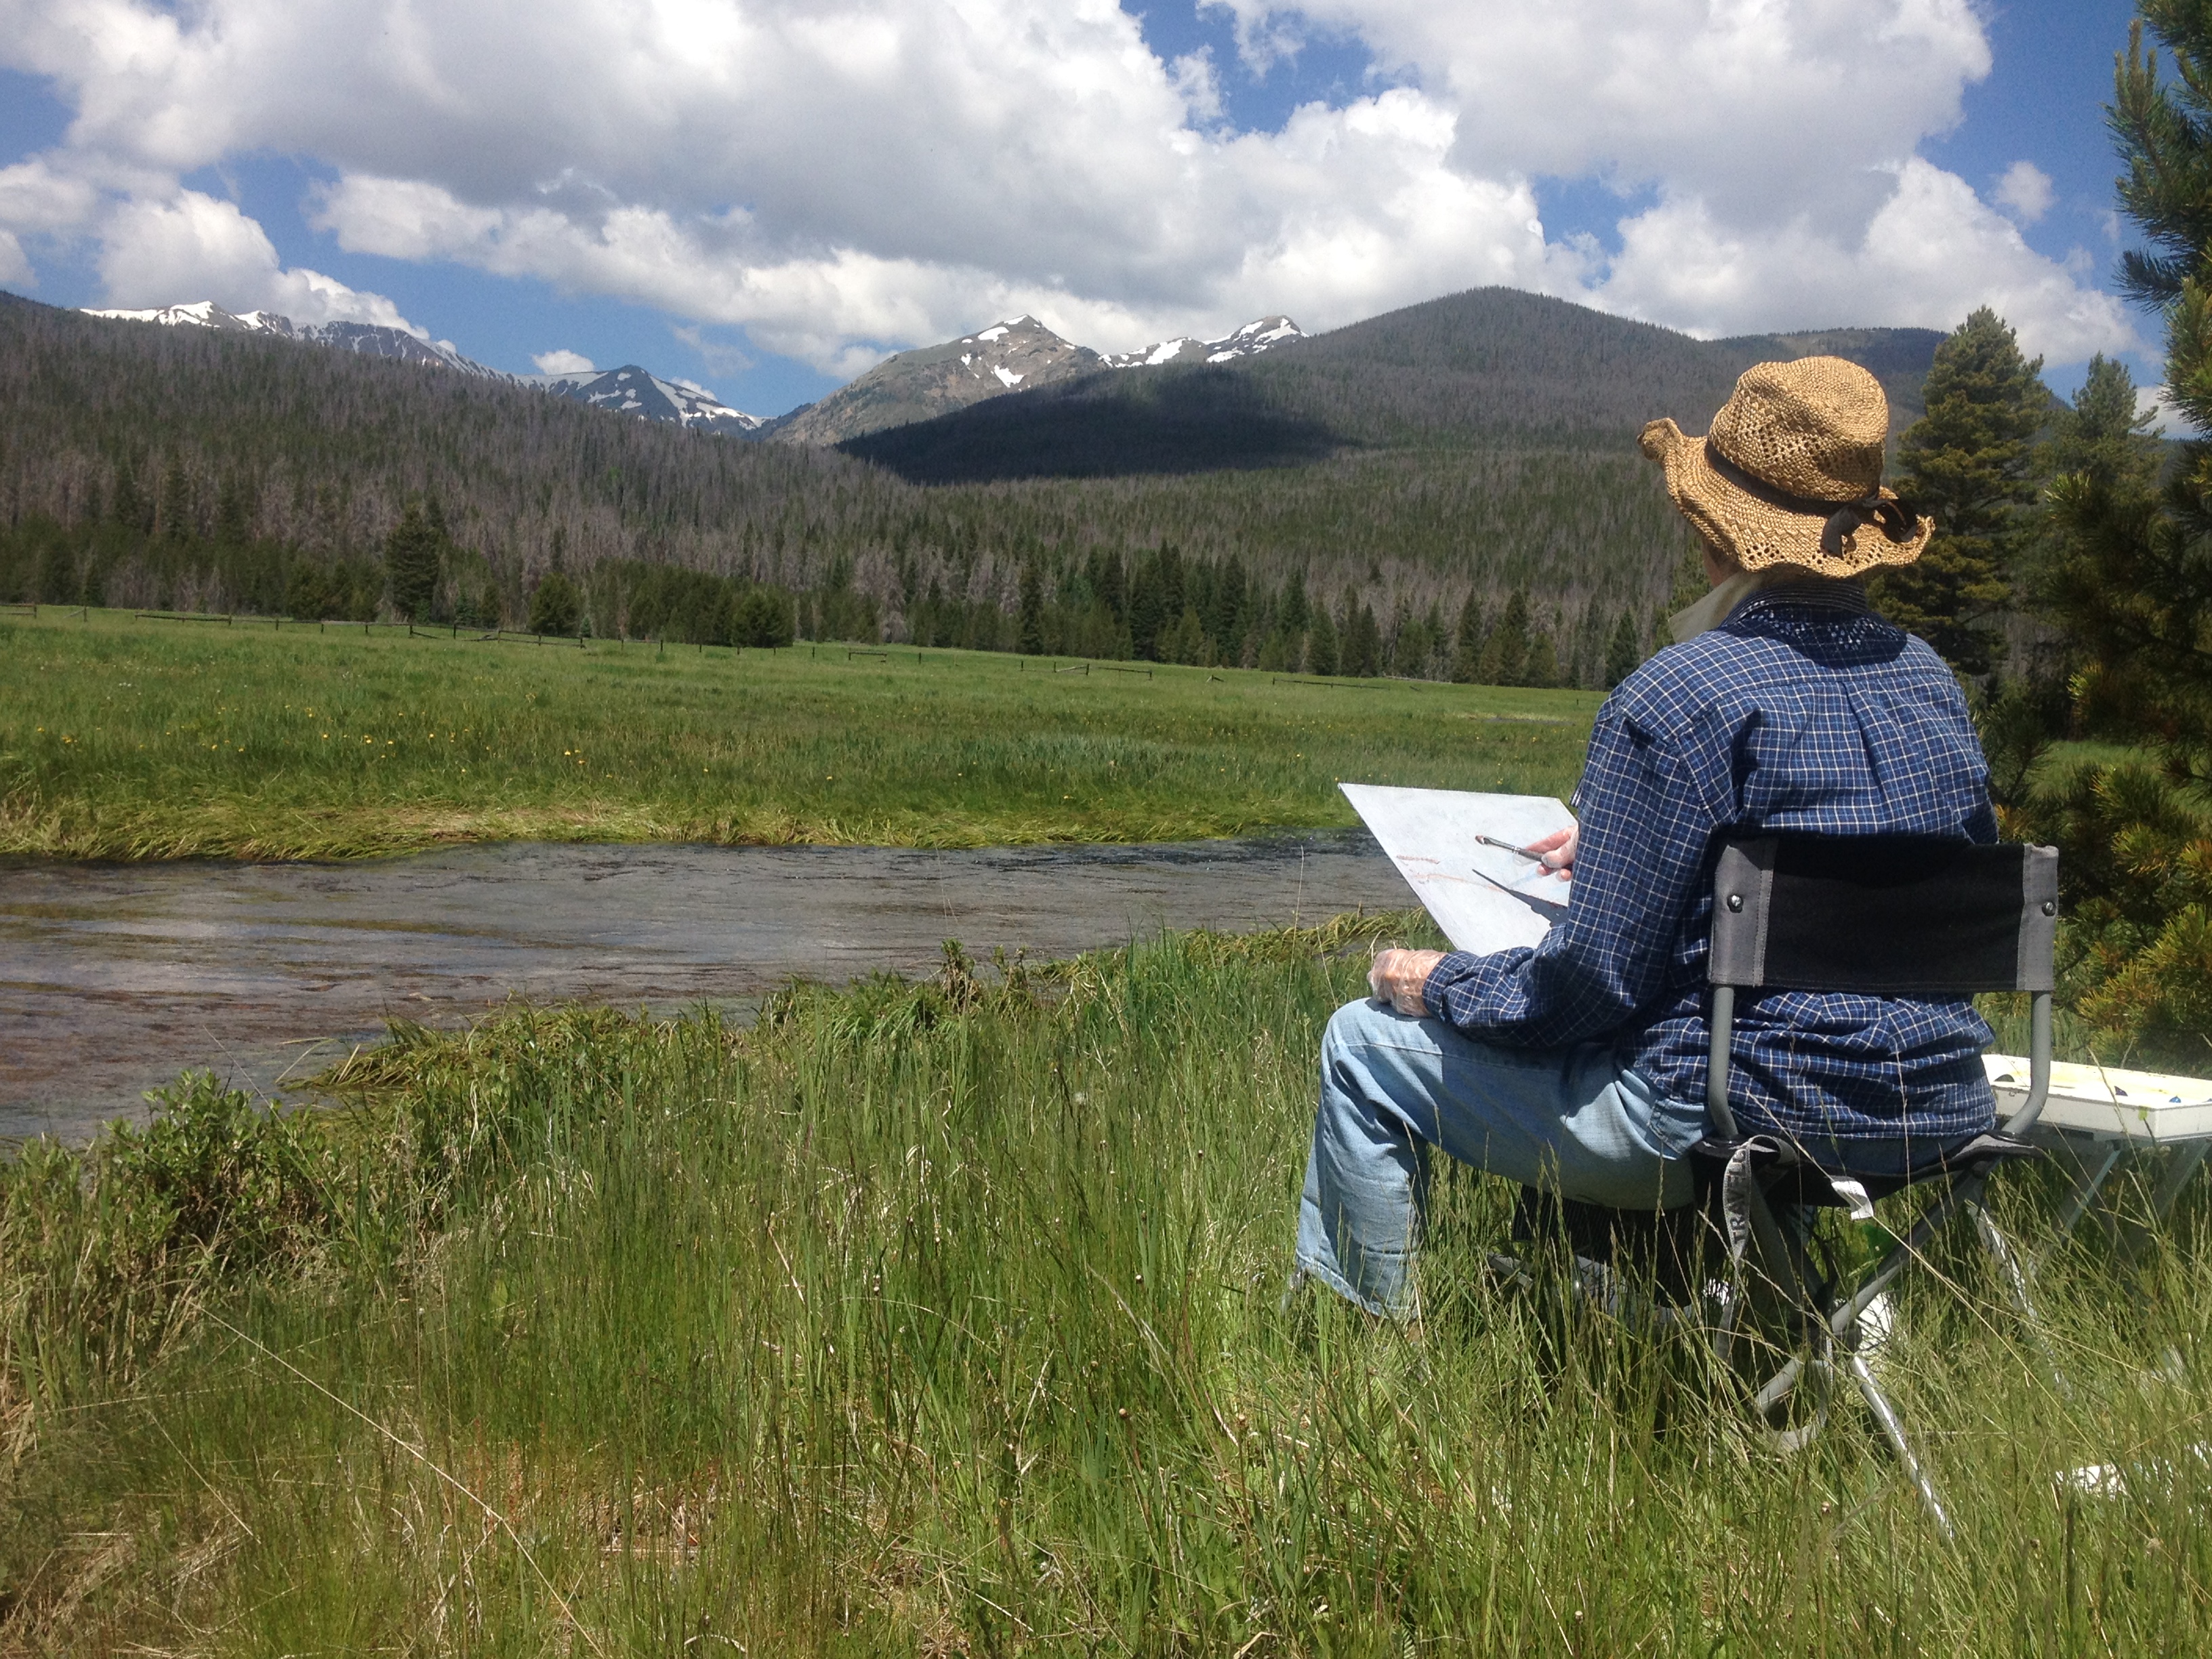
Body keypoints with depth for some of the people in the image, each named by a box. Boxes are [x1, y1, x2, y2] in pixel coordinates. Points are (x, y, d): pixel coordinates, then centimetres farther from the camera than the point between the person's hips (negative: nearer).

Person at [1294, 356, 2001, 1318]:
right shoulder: (1931, 681, 6)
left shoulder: (1679, 697, -18)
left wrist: (1442, 984, -1)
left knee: (1365, 1044, 8)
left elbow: (1596, 978, -19)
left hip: (1750, 1127, -8)